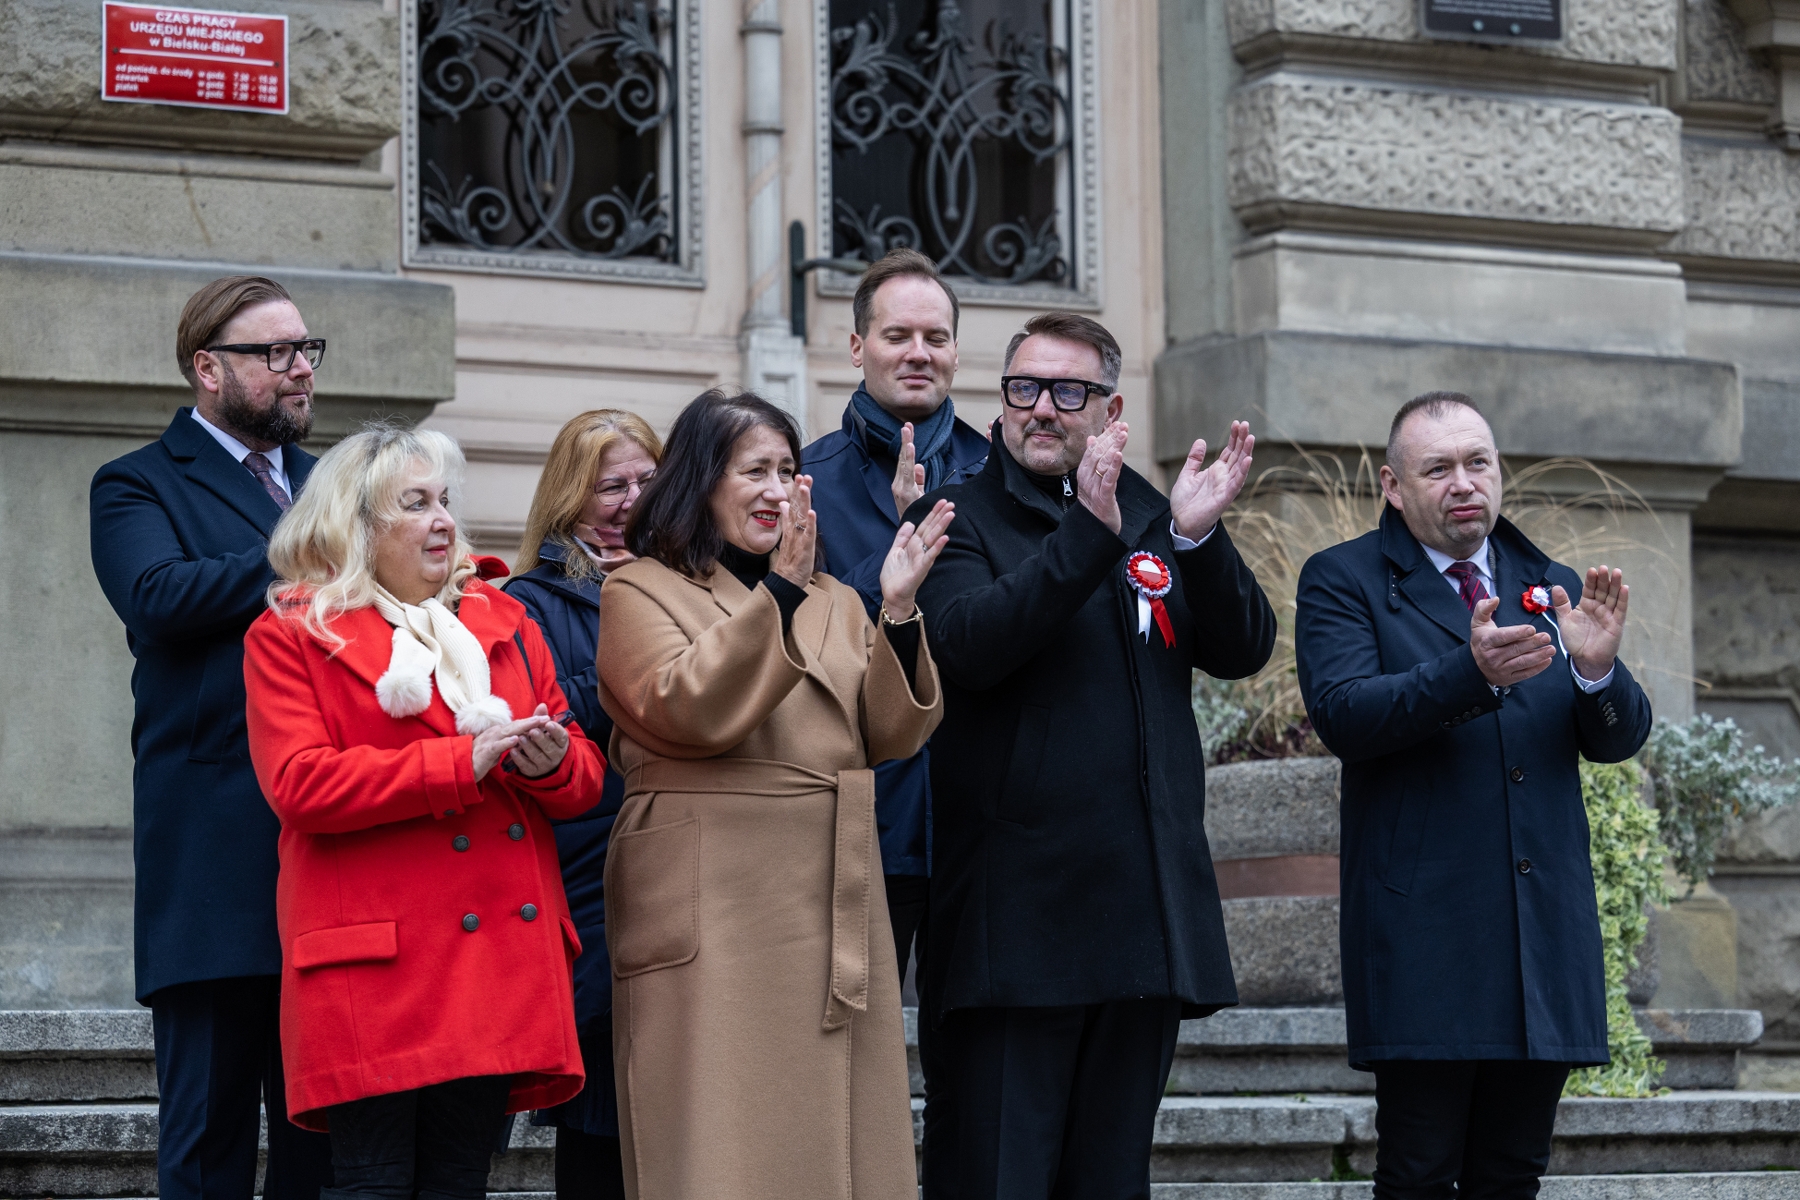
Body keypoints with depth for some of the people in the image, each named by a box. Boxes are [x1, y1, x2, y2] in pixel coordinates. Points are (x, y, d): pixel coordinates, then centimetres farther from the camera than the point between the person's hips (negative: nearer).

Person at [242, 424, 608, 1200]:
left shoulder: (503, 622, 20)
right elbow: (299, 784, -10)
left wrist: (551, 761, -6)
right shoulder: (290, 635, 5)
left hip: (497, 954, 5)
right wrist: (461, 762, -14)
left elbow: (585, 777, 21)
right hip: (374, 963, -5)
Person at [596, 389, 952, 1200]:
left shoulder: (833, 602, 20)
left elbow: (893, 735, 8)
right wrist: (780, 593, -19)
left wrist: (898, 611, -6)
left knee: (841, 1134, 4)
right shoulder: (641, 592, 3)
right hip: (715, 912, -6)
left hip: (835, 911, 6)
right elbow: (691, 710, -15)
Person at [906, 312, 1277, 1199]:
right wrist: (1088, 534, -26)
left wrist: (1197, 537, -13)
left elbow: (1243, 650, 4)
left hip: (1144, 915, 5)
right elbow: (969, 643, -18)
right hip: (1012, 918, -5)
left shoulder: (1150, 519, 15)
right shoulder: (960, 518, 1)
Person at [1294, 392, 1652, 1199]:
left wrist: (1597, 669, -14)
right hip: (1424, 934, -5)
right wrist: (1471, 673, -28)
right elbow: (1342, 715, -13)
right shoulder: (1342, 581, 3)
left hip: (1545, 927, 5)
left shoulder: (1554, 587, 17)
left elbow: (1619, 738, 10)